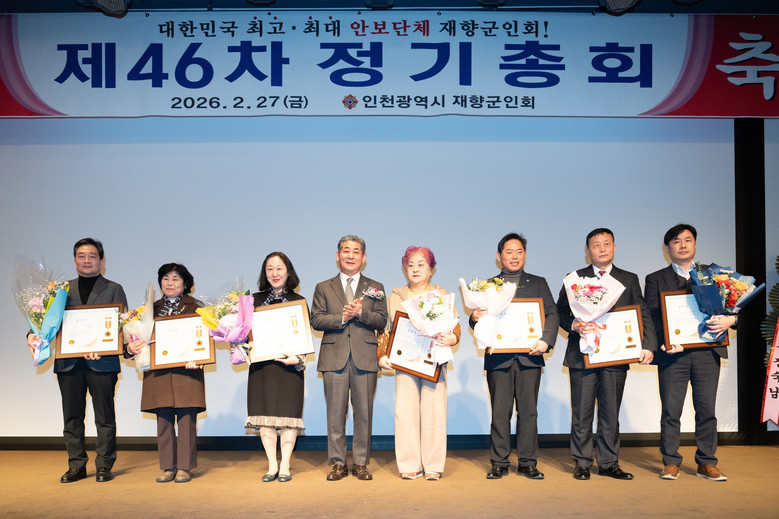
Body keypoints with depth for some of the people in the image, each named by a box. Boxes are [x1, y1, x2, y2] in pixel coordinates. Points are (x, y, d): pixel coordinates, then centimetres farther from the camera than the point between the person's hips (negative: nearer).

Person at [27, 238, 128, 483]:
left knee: (104, 417, 1)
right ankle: (76, 466, 17)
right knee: (72, 416, 7)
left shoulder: (114, 290, 8)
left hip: (102, 362, -3)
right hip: (68, 362, 3)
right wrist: (33, 335, -11)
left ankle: (104, 466, 10)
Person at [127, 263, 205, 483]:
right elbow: (142, 336, 14)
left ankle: (184, 467, 8)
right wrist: (131, 347, -8)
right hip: (159, 374, 3)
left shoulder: (195, 307, 5)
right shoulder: (152, 308, 16)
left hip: (186, 372, -3)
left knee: (186, 421, -2)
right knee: (163, 422, 6)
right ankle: (168, 467, 15)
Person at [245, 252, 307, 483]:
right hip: (262, 364, 2)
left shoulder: (298, 301, 6)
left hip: (288, 364, -2)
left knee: (288, 414, -1)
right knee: (265, 414, 3)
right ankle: (272, 466, 12)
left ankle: (285, 466, 8)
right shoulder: (256, 300, 12)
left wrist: (298, 358, -13)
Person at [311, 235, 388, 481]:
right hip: (335, 358, 0)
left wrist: (361, 313, -13)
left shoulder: (375, 288, 13)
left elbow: (382, 321, 3)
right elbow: (316, 320, 2)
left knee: (364, 413, 3)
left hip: (365, 358, 0)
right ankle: (337, 463, 13)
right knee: (336, 413, 3)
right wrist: (341, 318, -12)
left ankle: (361, 463, 14)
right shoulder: (323, 288, 13)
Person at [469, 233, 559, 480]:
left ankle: (527, 463, 13)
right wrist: (475, 318, -17)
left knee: (528, 411, 3)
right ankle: (499, 463, 11)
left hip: (529, 357, 0)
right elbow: (477, 320, 7)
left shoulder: (538, 283, 14)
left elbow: (552, 314, 4)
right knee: (500, 412, 2)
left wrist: (546, 340, -12)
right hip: (498, 358, 0)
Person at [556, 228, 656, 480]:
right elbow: (560, 313, 5)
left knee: (610, 413, 7)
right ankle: (582, 463, 15)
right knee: (582, 412, 4)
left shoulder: (629, 279, 11)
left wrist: (648, 346, -8)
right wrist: (574, 325, -16)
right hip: (582, 355, -1)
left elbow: (643, 315, 5)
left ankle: (609, 463, 19)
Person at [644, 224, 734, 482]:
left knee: (707, 409, 4)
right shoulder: (656, 279, 10)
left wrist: (729, 319, -13)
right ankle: (671, 463, 12)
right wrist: (665, 342, -16)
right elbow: (652, 316, 0)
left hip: (707, 352, 1)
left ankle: (707, 463, 16)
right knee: (671, 410, 1)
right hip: (673, 353, -1)